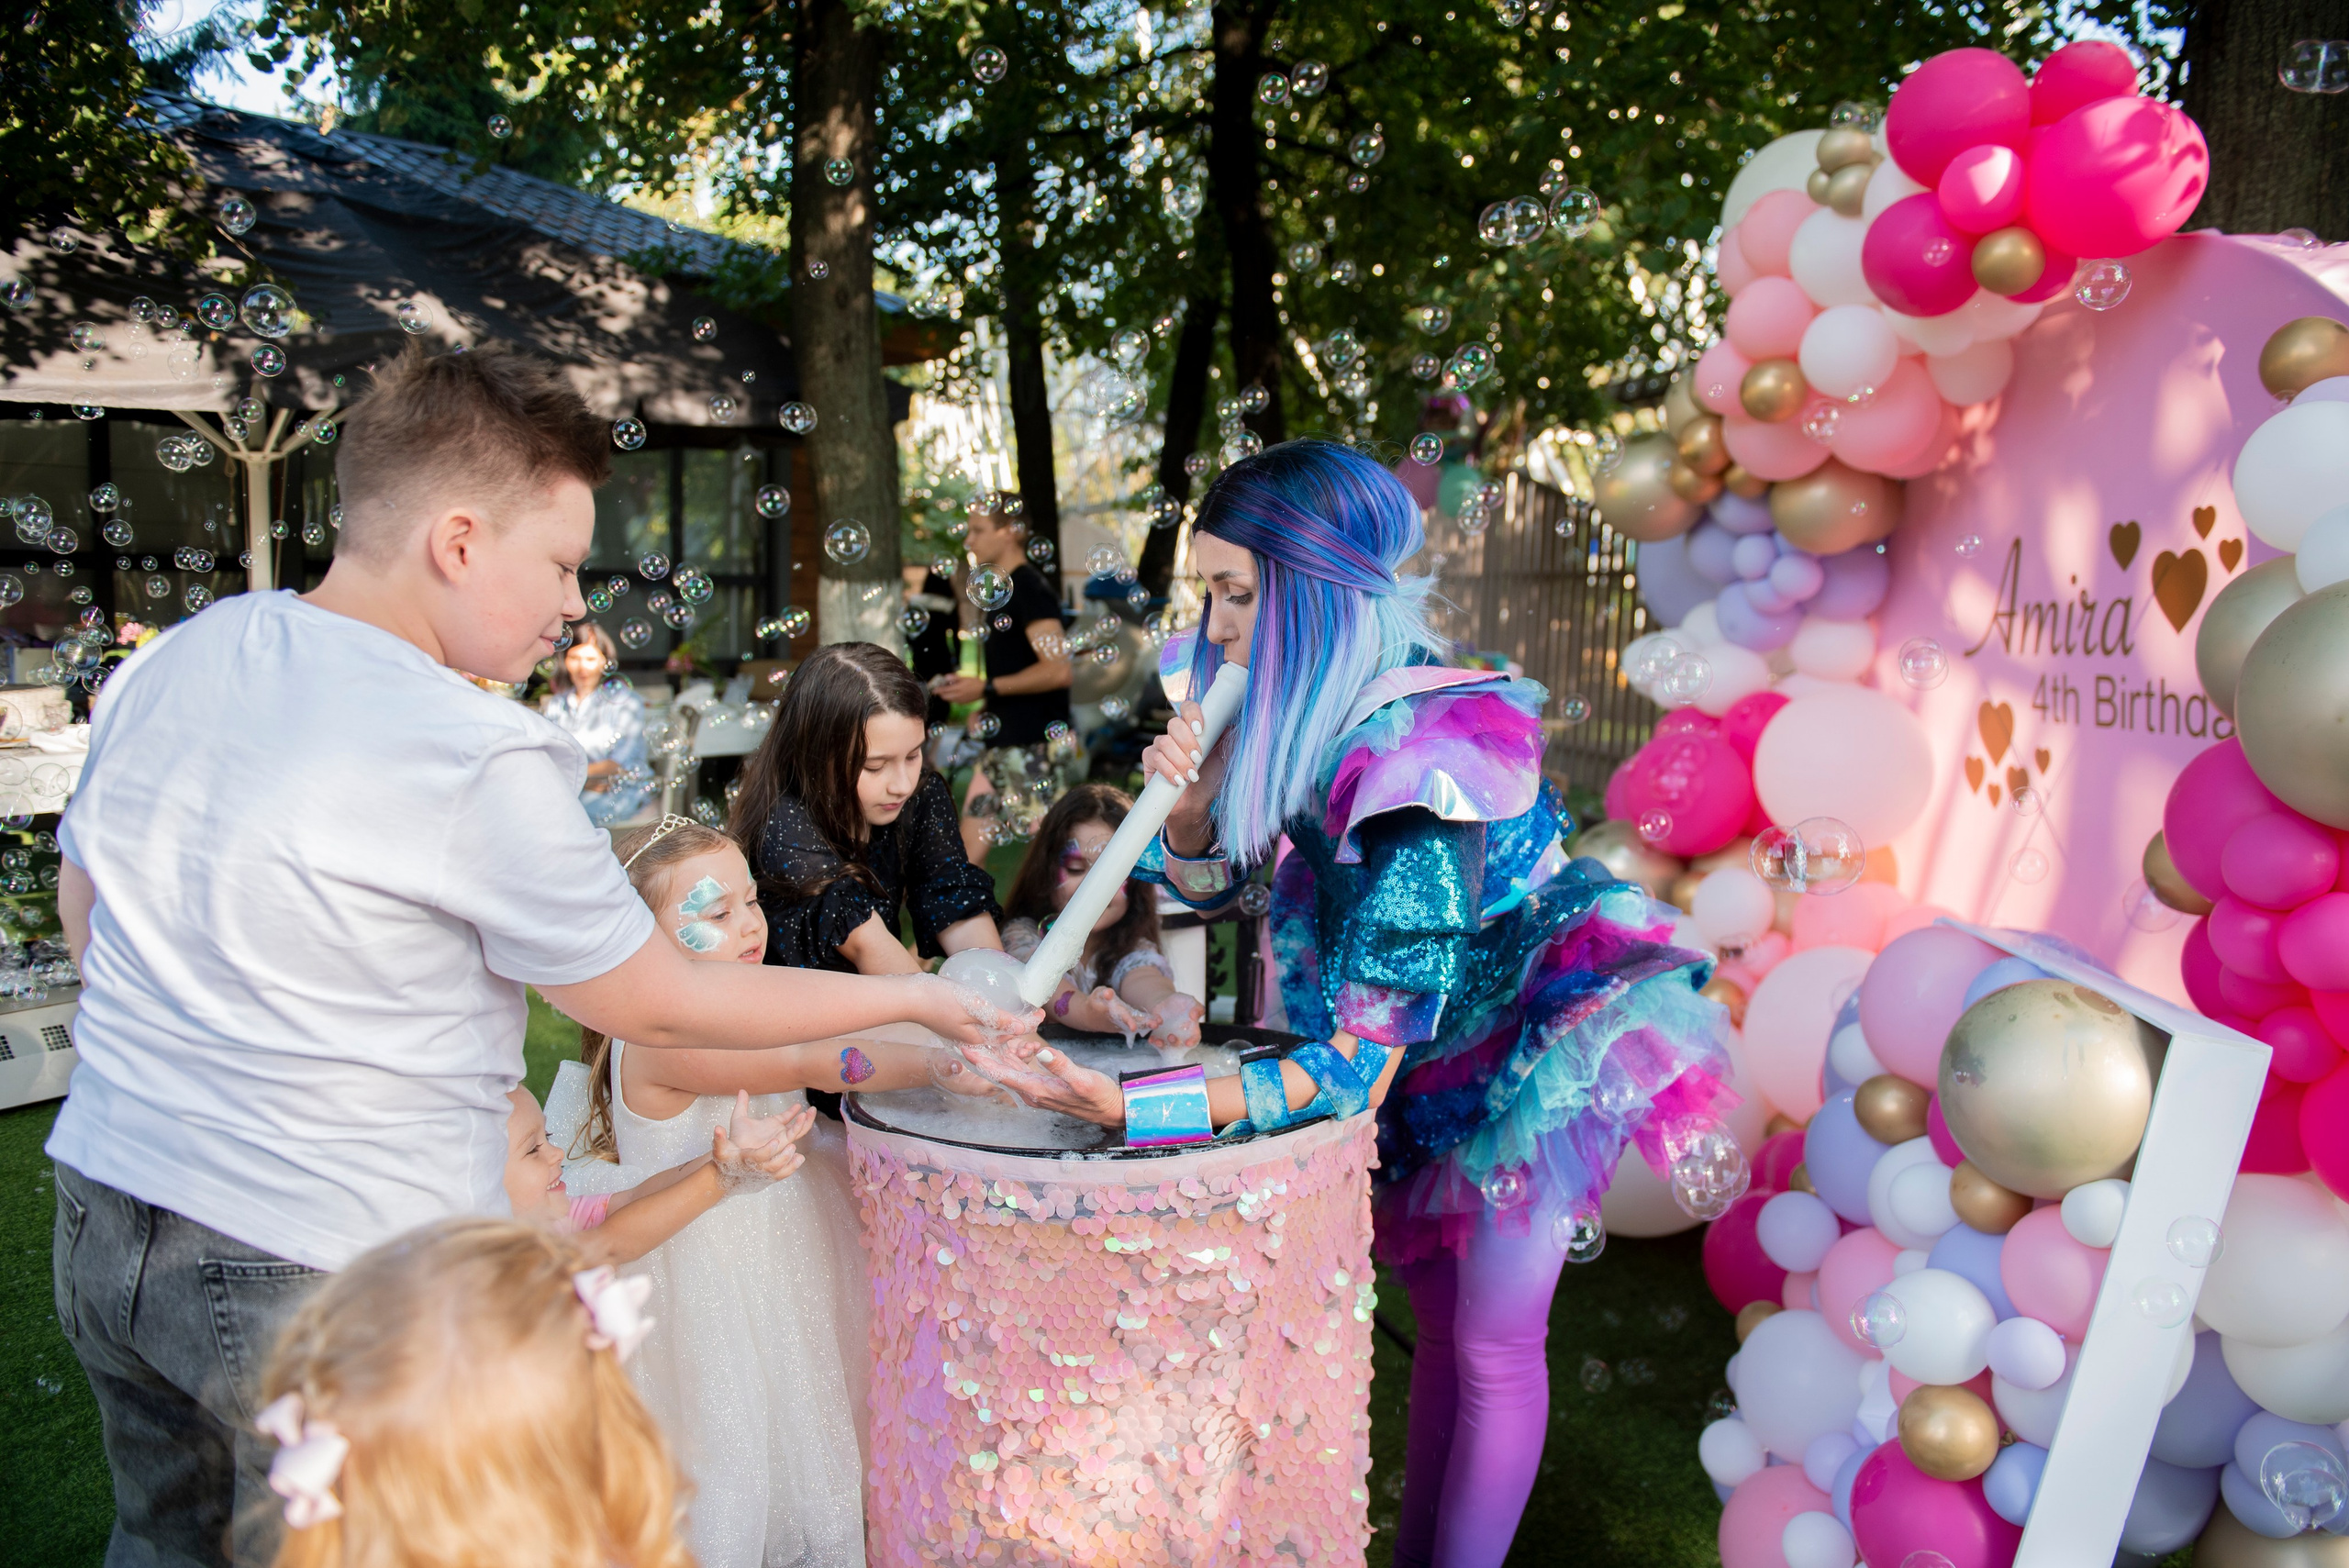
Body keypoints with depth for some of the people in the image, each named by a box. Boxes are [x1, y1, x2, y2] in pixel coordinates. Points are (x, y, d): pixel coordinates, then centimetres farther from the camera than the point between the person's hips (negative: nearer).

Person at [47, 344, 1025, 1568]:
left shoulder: (164, 664, 2)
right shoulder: (481, 762, -22)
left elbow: (84, 899, 16)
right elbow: (657, 1007, -12)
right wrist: (913, 998, -3)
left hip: (101, 1226, 8)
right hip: (323, 1276, -7)